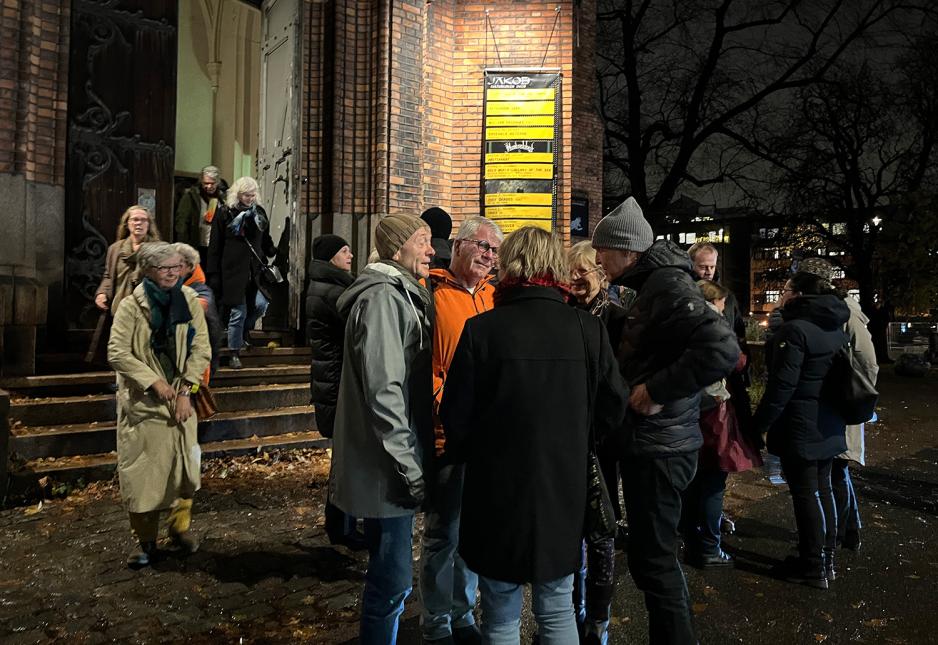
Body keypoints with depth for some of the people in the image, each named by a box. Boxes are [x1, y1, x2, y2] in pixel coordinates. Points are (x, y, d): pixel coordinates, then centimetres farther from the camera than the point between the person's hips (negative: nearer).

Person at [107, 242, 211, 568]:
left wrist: (185, 391, -10)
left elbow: (201, 349, -3)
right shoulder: (131, 306, -8)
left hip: (180, 399, 2)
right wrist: (154, 381, -17)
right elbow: (117, 353, -11)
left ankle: (180, 526, 29)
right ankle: (146, 541, 19)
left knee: (184, 467, 6)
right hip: (142, 403, -2)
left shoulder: (188, 300, -2)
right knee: (142, 474, 2)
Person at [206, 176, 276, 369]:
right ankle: (235, 353, 15)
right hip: (234, 270, -4)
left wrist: (276, 254, 0)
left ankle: (244, 331, 25)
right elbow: (215, 247, -2)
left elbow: (266, 241, 18)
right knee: (238, 312, -1)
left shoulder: (259, 212, 9)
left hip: (255, 270, 4)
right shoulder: (224, 214, -2)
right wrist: (213, 275, -5)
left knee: (261, 304, -8)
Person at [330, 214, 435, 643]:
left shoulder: (404, 293, 15)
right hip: (388, 467, -10)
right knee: (392, 580, 2)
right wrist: (409, 466, -20)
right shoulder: (382, 297, -16)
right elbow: (384, 391, -22)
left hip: (398, 461, 10)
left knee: (389, 575, 21)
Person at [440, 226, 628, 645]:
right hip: (564, 492, 2)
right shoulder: (589, 329, -8)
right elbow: (612, 410, 0)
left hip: (498, 493, -2)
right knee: (558, 611, 20)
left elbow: (456, 417, -10)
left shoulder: (481, 329, -15)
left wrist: (463, 453, 11)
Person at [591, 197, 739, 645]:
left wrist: (657, 390, -25)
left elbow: (722, 349, -31)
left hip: (658, 445, -10)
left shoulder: (668, 285, -18)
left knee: (651, 559, 1)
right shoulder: (652, 285, 13)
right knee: (655, 553, 21)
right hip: (651, 441, 10)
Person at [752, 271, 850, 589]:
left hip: (800, 426, -9)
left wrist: (759, 423, -15)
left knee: (805, 493, 0)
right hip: (829, 425, 9)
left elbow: (782, 384, -22)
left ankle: (812, 568, 10)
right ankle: (826, 559, 26)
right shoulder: (835, 327, 9)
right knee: (822, 489, 16)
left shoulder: (795, 329, -19)